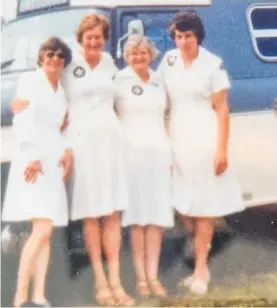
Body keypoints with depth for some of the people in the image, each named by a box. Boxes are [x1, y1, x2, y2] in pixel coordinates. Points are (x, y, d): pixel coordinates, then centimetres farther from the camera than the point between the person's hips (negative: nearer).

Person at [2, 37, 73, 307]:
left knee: (46, 232, 1)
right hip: (32, 160, -8)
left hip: (54, 161, 8)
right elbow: (23, 120, -10)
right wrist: (32, 156, -18)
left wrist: (67, 150, 0)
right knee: (42, 228, -18)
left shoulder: (61, 90, 20)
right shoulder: (30, 81, -1)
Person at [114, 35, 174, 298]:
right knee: (137, 216, -5)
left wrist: (172, 151, 16)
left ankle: (153, 276, 0)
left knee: (157, 215, -1)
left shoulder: (159, 82, 14)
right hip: (131, 151, -4)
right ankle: (141, 276, -2)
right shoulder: (119, 82, -1)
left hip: (158, 151, 4)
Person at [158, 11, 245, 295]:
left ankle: (200, 271, 7)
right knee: (181, 205, 7)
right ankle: (201, 260, 24)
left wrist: (222, 149, -12)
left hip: (204, 142, -4)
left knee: (203, 207, 1)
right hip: (176, 141, 4)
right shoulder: (168, 61, 4)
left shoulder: (213, 64, -9)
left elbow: (222, 109, -8)